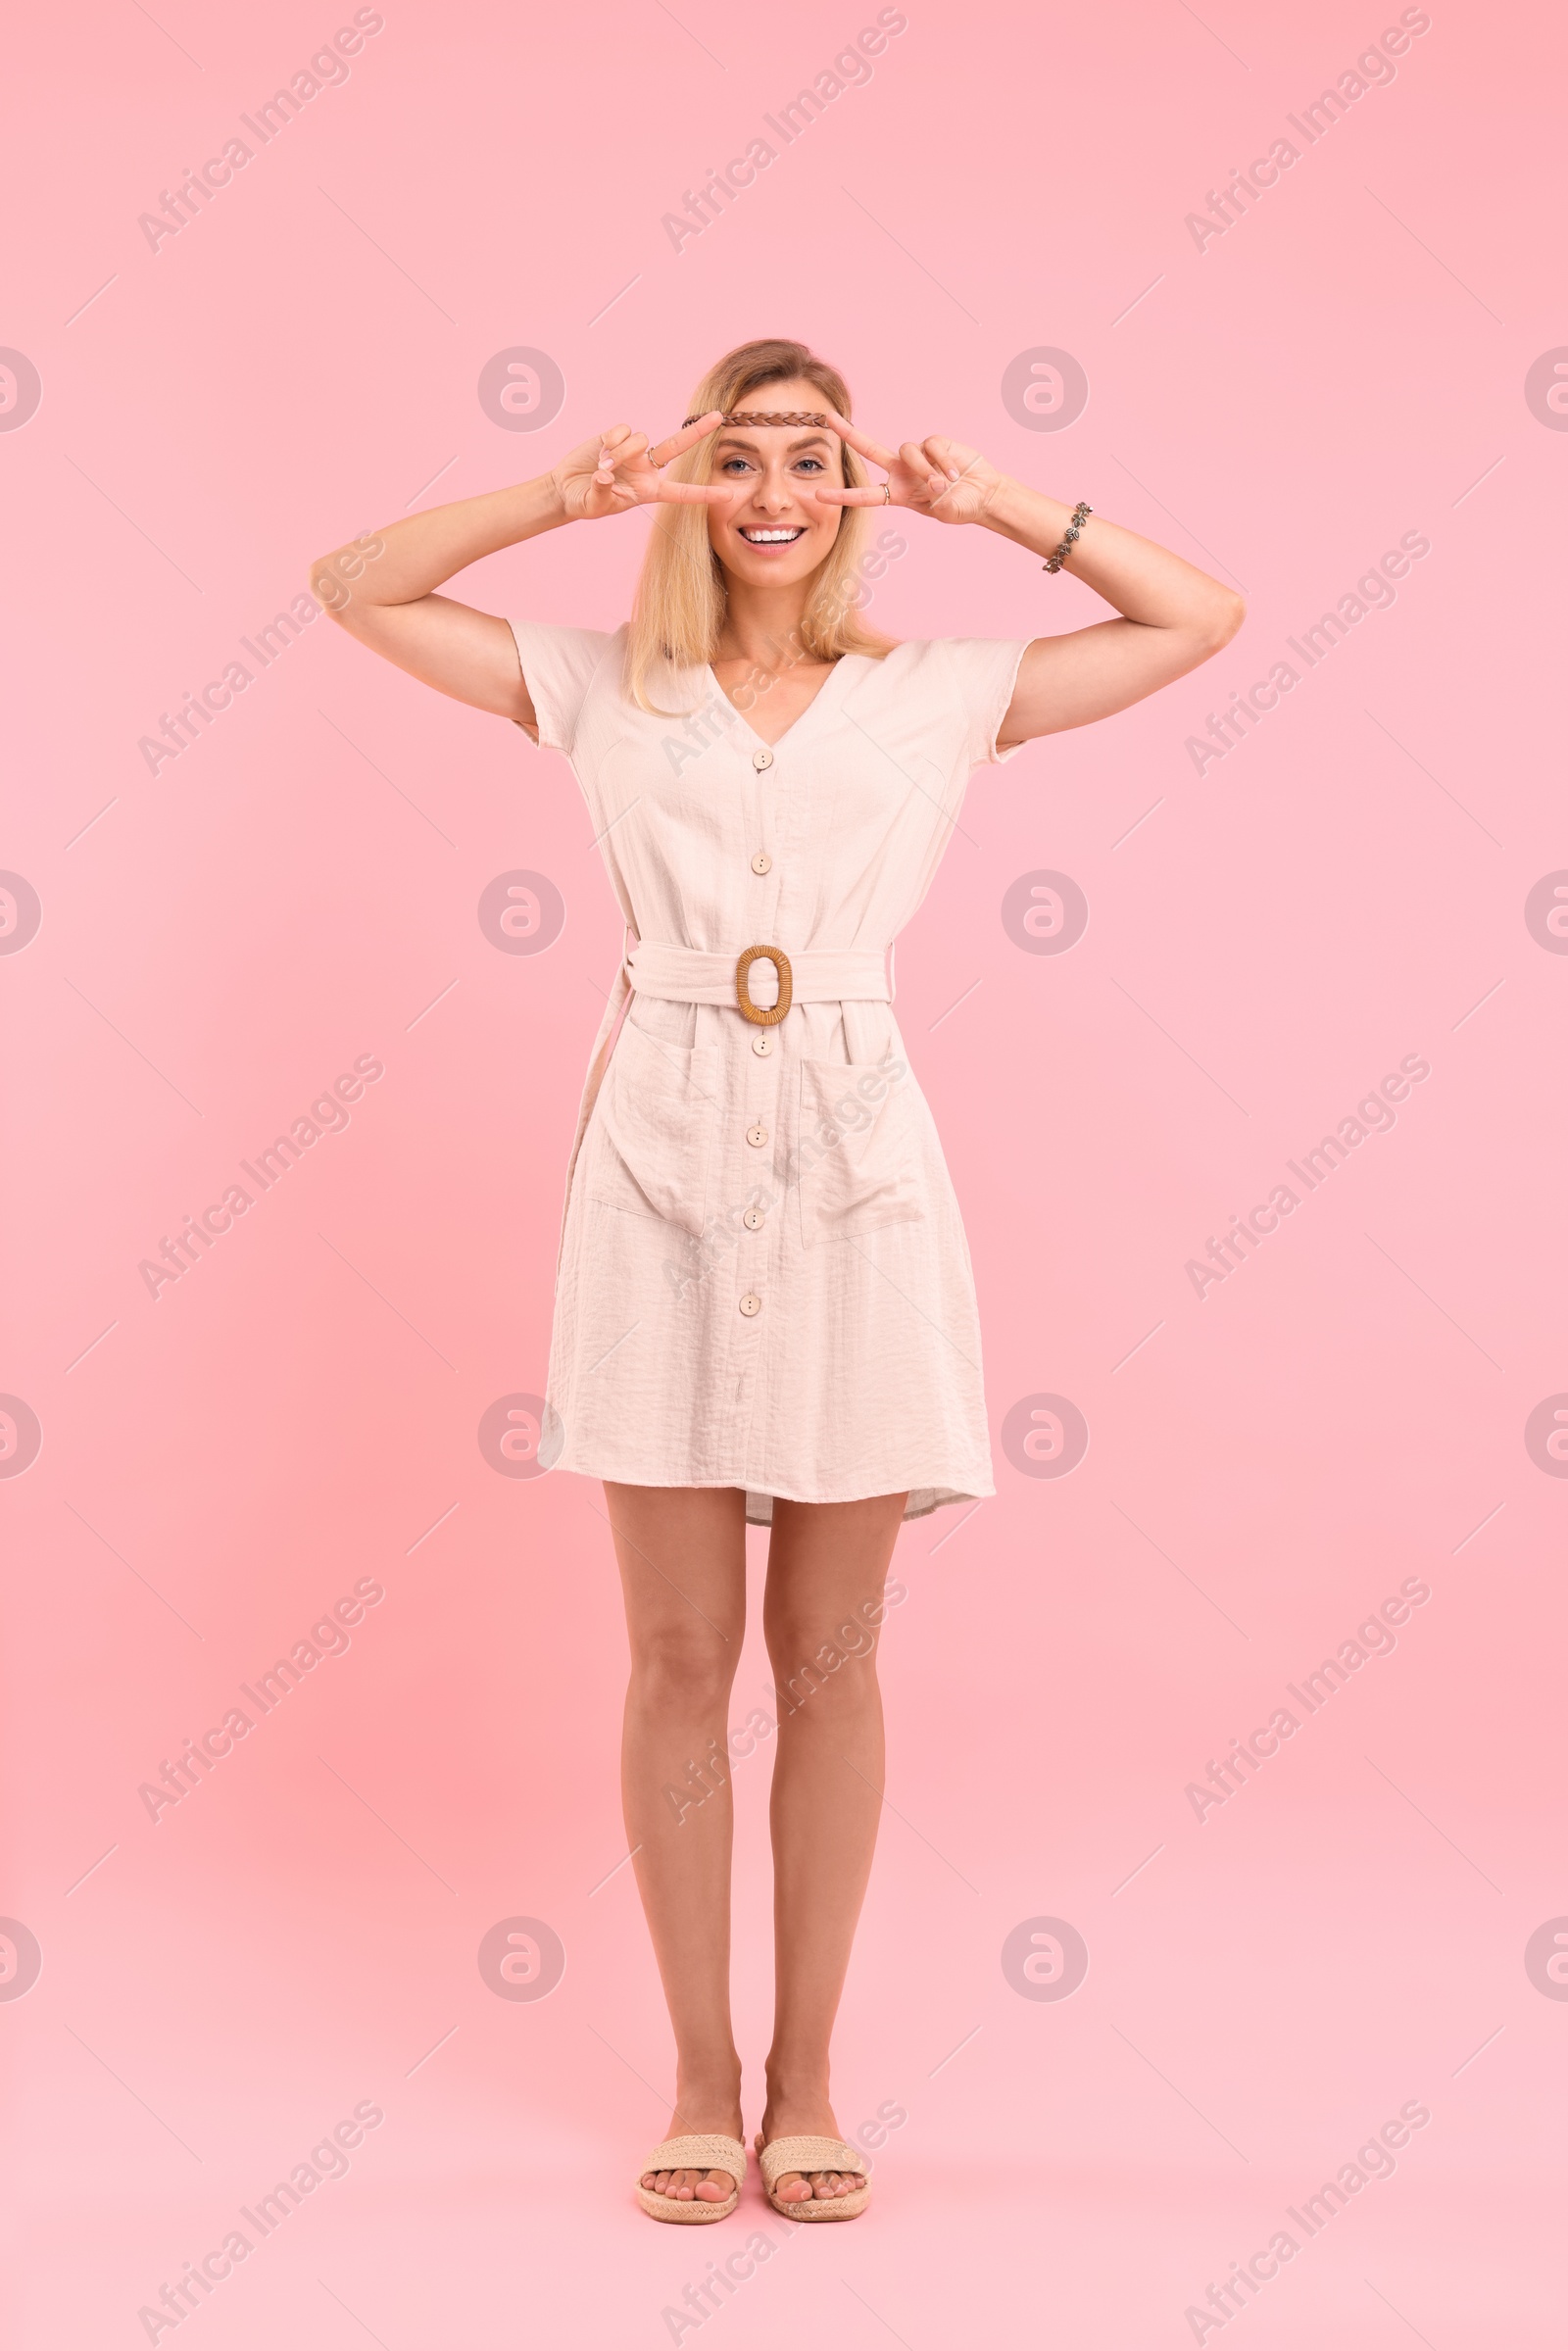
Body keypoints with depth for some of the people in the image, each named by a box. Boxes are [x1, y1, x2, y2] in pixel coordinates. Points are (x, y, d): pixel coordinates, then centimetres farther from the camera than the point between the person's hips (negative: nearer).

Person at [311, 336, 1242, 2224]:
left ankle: (804, 2082, 19)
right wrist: (568, 495, 3)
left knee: (828, 1657, 6)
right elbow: (355, 587, 11)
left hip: (852, 1165, 0)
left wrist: (996, 507, 7)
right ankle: (701, 2082, 19)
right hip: (662, 1162, 0)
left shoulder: (937, 696, 11)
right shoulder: (605, 689, 11)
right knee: (680, 1655, 4)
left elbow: (1200, 618, 13)